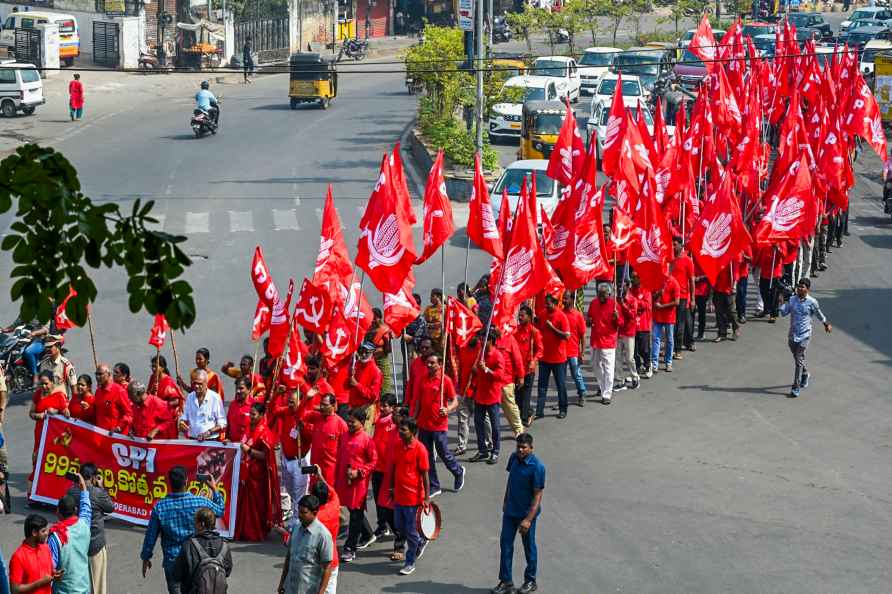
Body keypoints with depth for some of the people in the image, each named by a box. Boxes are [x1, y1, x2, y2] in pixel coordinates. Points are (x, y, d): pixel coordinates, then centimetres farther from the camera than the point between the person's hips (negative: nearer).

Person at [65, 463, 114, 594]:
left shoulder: (71, 491, -5)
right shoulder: (98, 493, -17)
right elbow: (110, 507, -1)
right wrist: (101, 487, 3)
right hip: (95, 542, -4)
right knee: (97, 578, 7)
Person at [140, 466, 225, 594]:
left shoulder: (160, 507, -12)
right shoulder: (201, 502, -12)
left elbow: (151, 535, -3)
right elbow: (220, 511, 9)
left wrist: (146, 557, 11)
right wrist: (214, 489, 21)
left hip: (172, 561, -1)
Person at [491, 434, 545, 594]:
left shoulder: (537, 467, -23)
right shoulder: (514, 458, -3)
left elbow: (537, 496, -21)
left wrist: (528, 519, -23)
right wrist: (505, 502, 19)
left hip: (527, 513, -6)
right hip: (510, 510, 6)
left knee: (529, 546, 10)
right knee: (505, 543, 7)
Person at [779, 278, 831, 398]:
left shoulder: (812, 302, -8)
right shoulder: (792, 300, 1)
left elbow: (819, 314, 8)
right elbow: (784, 313, -4)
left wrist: (826, 324, 21)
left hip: (804, 335, -4)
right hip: (792, 334, 4)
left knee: (799, 360, -9)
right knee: (797, 358, 19)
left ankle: (796, 387, -6)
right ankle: (805, 374, 49)